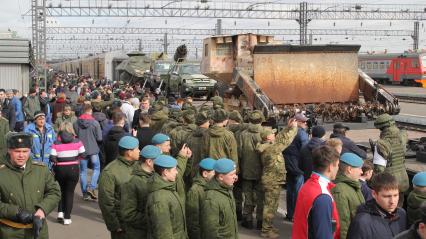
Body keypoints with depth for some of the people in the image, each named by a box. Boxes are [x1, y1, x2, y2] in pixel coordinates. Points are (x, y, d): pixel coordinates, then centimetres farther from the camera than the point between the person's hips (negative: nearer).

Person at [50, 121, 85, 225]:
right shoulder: (77, 142, -3)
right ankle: (67, 218, 8)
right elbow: (82, 155, -6)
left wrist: (57, 162, 5)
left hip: (60, 169, 0)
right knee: (70, 192, 8)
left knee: (61, 190, 22)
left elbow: (52, 158, -13)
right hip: (73, 169, 0)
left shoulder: (56, 143, -7)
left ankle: (60, 212, 10)